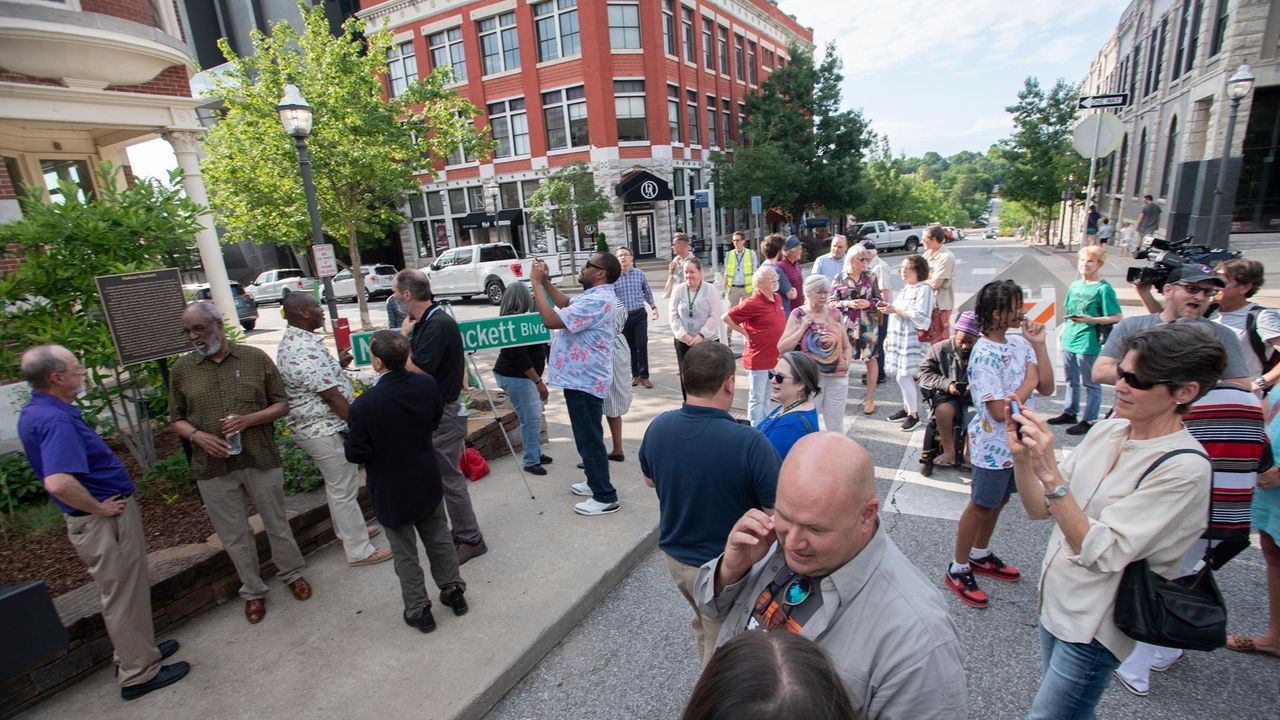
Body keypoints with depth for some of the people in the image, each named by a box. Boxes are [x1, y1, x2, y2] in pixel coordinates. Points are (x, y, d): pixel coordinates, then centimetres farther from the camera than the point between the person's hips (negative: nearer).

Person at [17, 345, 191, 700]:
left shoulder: (36, 412, 6)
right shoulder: (56, 420, -27)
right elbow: (58, 483, -39)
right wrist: (99, 508, -24)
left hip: (98, 519, 10)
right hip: (106, 521, -10)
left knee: (124, 592, 24)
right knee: (123, 597, 6)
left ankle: (136, 650, 42)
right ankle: (139, 674, 22)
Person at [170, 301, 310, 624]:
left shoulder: (255, 358, -3)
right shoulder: (182, 369, 2)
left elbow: (282, 404, 0)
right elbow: (177, 418, 9)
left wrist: (249, 419, -16)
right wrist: (197, 435, -12)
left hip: (261, 460, -1)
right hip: (212, 467, 2)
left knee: (276, 524, 13)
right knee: (234, 536, 13)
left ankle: (292, 573, 35)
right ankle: (252, 590, 31)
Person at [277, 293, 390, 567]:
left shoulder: (293, 341, 8)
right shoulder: (305, 350, -25)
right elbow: (331, 395, -25)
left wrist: (336, 365, 9)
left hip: (318, 428, 11)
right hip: (327, 431, -11)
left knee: (336, 486, 24)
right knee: (344, 491, 1)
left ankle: (348, 531, 40)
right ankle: (359, 551, 13)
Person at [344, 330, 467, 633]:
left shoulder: (365, 404, -27)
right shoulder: (426, 384, -14)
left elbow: (356, 453, -18)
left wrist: (348, 444, 2)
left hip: (391, 491, -4)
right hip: (428, 482, 4)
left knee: (405, 553, 14)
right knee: (439, 538, 22)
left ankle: (418, 610, 28)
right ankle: (453, 590, 35)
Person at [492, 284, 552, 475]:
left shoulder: (514, 319, 10)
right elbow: (520, 357, -24)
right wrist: (539, 382, -21)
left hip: (524, 375, 10)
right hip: (516, 377, -10)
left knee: (534, 416, 16)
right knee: (531, 419, -5)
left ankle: (536, 454, 27)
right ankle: (531, 462, 6)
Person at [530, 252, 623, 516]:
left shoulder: (597, 301, -25)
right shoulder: (594, 295, 10)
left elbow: (551, 320, -28)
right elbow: (566, 304, 25)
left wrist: (536, 283, -18)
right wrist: (546, 281, 11)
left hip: (584, 379, -11)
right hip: (582, 376, 11)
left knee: (589, 439, -1)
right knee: (588, 436, 21)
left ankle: (605, 497, 10)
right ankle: (596, 483, 35)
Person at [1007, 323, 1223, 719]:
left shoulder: (1184, 467, -19)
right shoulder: (1107, 430, -1)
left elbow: (1100, 553, -25)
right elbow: (1039, 509, 0)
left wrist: (1050, 473, -33)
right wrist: (1022, 457, -17)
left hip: (1094, 625, -6)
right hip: (1056, 599, 6)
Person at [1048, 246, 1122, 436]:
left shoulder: (1103, 288, -11)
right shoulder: (1075, 285, 8)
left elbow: (1118, 317, -12)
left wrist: (1091, 320, -23)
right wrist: (1063, 333, 16)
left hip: (1088, 343, -7)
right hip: (1069, 340, 7)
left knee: (1090, 384, 5)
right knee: (1071, 381, 19)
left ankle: (1089, 420, 15)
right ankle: (1069, 413, 33)